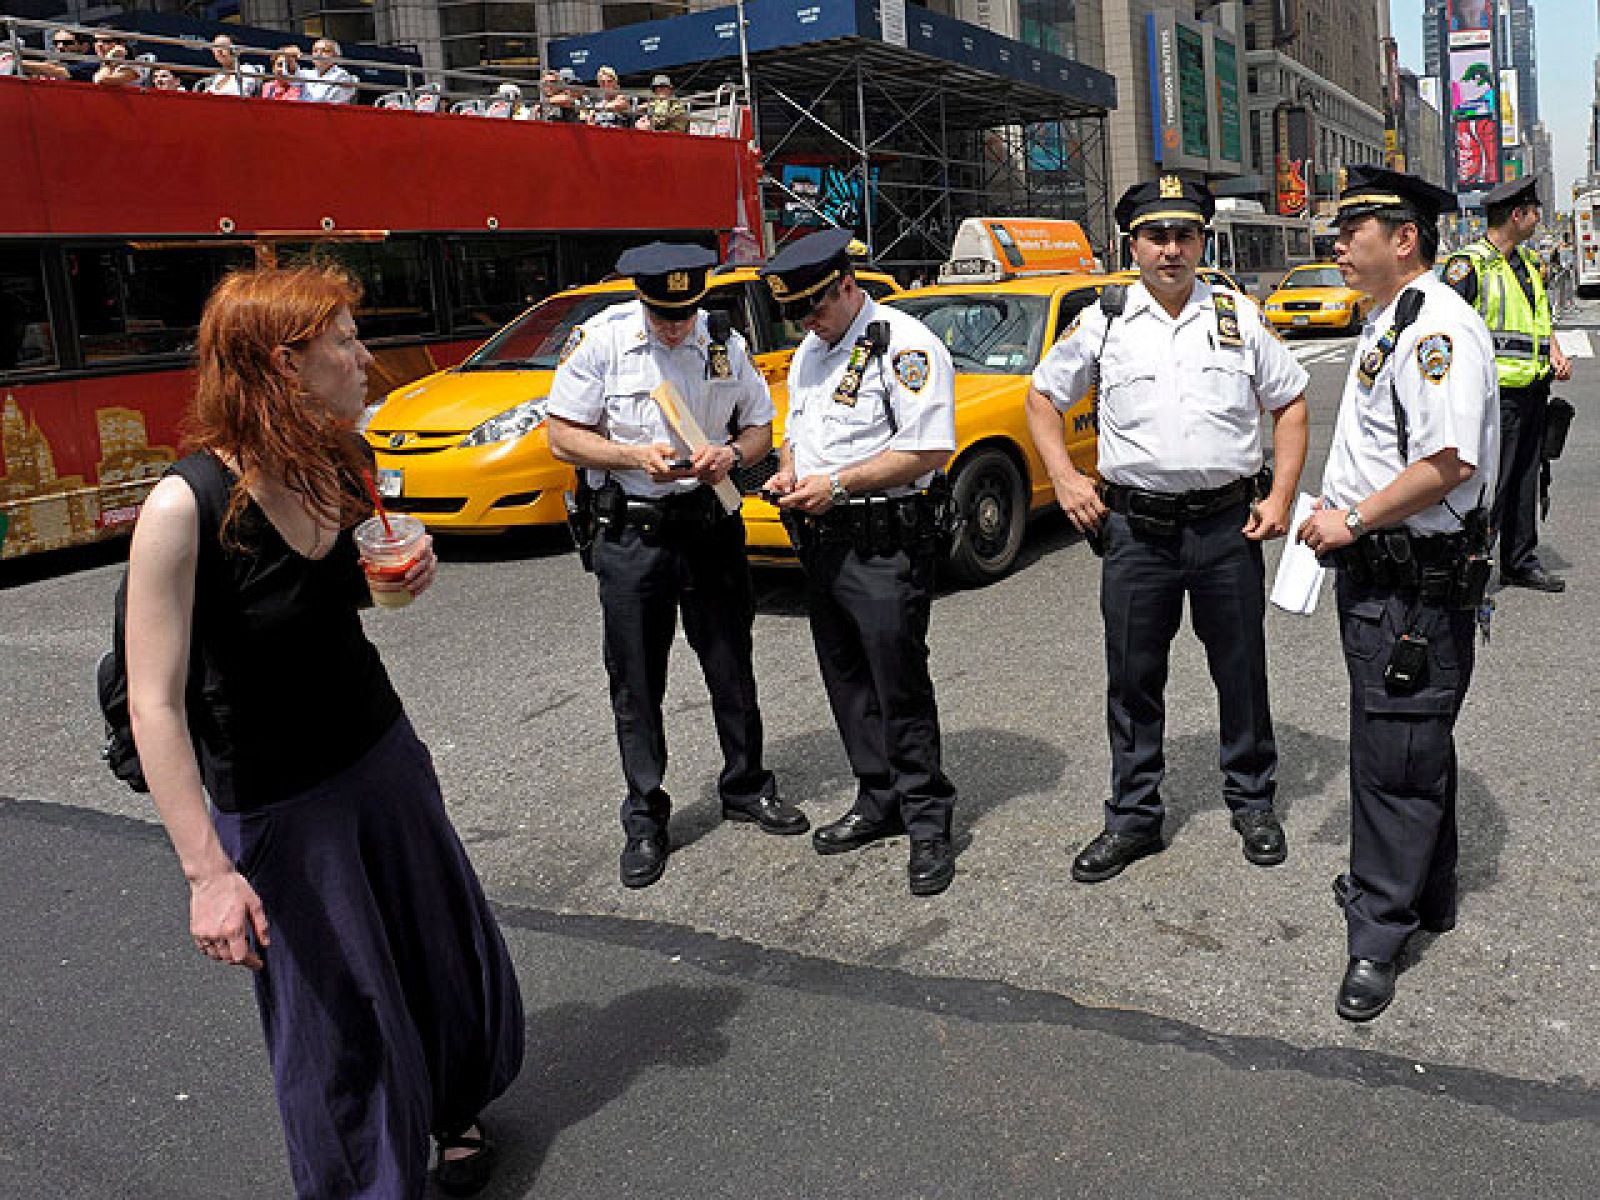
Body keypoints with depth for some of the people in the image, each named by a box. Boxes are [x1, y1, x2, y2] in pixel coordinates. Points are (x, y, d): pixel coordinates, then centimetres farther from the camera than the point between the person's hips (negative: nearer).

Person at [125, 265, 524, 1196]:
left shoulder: (332, 468, -4)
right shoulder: (186, 506, -25)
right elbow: (154, 702, -24)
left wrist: (395, 577, -6)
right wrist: (207, 871, -26)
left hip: (383, 751, 6)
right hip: (276, 800, -6)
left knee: (444, 948, 19)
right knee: (338, 1013, 8)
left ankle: (455, 1105, 47)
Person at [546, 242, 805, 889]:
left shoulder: (725, 344, 2)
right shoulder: (600, 339, -7)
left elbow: (760, 426, 11)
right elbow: (563, 436, -5)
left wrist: (731, 454, -12)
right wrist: (636, 456, -20)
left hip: (710, 524, 3)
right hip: (629, 534, -2)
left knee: (732, 667, 12)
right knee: (636, 684, 5)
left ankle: (746, 787, 31)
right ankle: (645, 818, 18)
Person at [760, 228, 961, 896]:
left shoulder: (904, 344, -11)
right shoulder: (809, 354, 17)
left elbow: (930, 447, -19)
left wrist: (837, 483, -20)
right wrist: (789, 472, 4)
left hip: (886, 546, -8)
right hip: (822, 542, 9)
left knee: (900, 684, -5)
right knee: (847, 682, 14)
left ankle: (927, 821, 7)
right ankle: (880, 801, 27)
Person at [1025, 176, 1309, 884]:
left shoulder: (1239, 317, 5)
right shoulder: (1103, 323, 3)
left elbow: (1290, 402, 12)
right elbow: (1043, 396, 13)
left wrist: (1281, 497, 2)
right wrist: (1064, 479, 1)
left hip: (1229, 525, 1)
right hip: (1137, 527, 0)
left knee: (1241, 671, 10)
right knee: (1133, 678, 7)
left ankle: (1252, 802, 30)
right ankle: (1133, 817, 21)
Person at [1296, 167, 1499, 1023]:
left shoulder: (1437, 328, -19)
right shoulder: (1386, 322, 15)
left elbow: (1448, 463, -28)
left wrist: (1352, 520, -20)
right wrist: (1337, 518, 15)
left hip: (1417, 582, -11)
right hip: (1375, 569, 11)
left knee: (1395, 753, -3)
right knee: (1411, 743, 21)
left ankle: (1378, 935, 9)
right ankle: (1423, 893, 37)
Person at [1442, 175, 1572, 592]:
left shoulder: (1529, 262, 17)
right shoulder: (1469, 265, -10)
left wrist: (1556, 355, 9)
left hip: (1533, 390, 8)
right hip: (1496, 391, -8)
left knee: (1525, 480, 14)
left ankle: (1521, 562, 25)